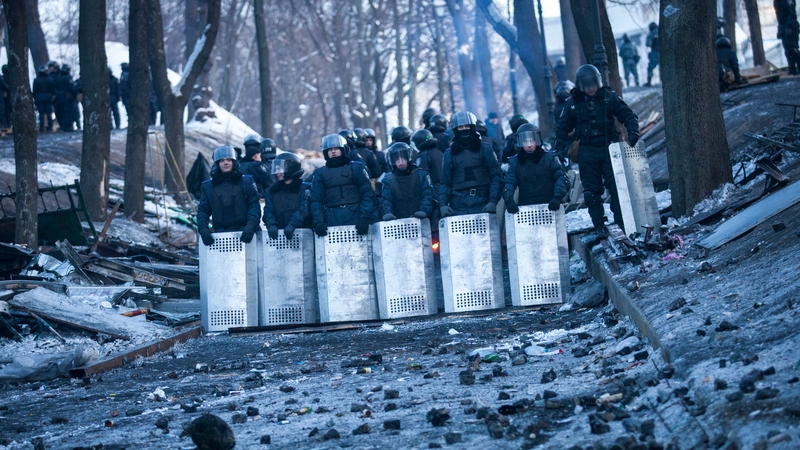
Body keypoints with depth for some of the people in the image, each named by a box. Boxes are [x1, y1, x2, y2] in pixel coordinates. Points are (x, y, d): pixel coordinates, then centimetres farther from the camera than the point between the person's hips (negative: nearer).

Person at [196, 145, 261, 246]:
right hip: (221, 234, 1)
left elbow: (254, 206, 2)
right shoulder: (208, 186, 15)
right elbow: (203, 210, 13)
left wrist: (250, 226, -15)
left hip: (244, 233, -1)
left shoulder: (246, 181, 9)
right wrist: (203, 228, -7)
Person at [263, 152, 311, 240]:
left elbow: (304, 210, -8)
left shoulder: (304, 189, 6)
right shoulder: (271, 191, 18)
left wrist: (292, 225, -25)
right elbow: (268, 211, 6)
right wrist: (271, 224, -17)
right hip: (278, 235, 3)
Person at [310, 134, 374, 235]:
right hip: (331, 218, 1)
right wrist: (319, 222, -6)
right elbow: (316, 200, 10)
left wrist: (364, 218, -10)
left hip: (354, 217, -1)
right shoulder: (319, 173, 16)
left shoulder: (356, 168, 10)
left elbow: (367, 194, 3)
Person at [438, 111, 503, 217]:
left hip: (482, 207, -1)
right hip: (458, 209, 1)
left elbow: (496, 177, 5)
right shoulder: (449, 154, 14)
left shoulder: (485, 149, 9)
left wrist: (493, 202, -7)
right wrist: (442, 205, -3)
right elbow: (445, 183, 13)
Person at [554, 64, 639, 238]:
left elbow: (628, 115, 1)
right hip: (587, 151, 1)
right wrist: (560, 147, 2)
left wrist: (633, 132, -15)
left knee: (616, 186, -6)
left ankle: (621, 223, 0)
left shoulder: (609, 97, -2)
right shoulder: (573, 103, 1)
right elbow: (563, 126, 11)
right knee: (592, 190, 1)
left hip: (609, 148, -1)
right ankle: (599, 227, 6)